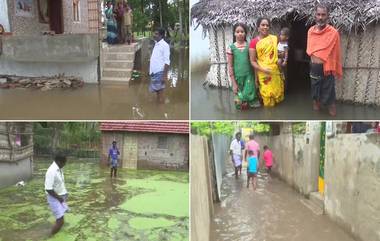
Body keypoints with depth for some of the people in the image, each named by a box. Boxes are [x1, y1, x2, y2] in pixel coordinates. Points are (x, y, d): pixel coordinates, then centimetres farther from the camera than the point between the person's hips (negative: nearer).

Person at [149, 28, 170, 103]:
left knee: (160, 92, -3)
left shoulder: (165, 45, -11)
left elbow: (167, 62, -16)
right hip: (154, 72, 8)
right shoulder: (156, 44, 14)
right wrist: (151, 71, 16)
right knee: (157, 91, 15)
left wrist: (165, 75, -21)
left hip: (159, 72, -8)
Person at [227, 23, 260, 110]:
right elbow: (230, 66, -2)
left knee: (249, 96, -3)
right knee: (240, 104, 3)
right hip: (238, 77, -1)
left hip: (249, 76, 1)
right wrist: (233, 83, -5)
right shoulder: (231, 47, -3)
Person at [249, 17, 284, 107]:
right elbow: (252, 61, -4)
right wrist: (262, 69, -17)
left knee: (278, 94, 9)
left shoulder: (274, 38, 6)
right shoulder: (254, 42, -3)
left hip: (275, 71, 3)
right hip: (263, 74, -3)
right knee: (267, 96, 1)